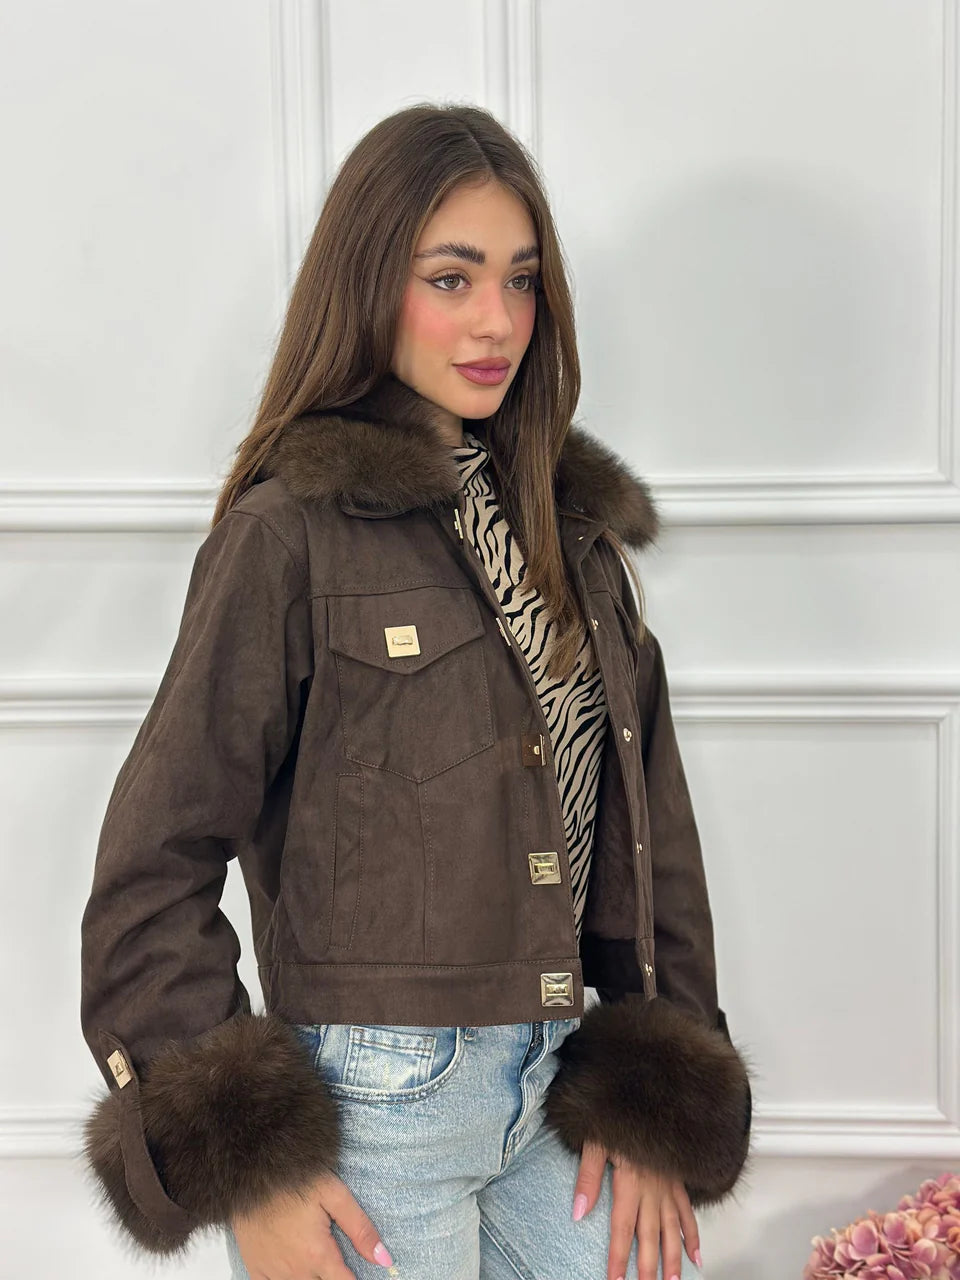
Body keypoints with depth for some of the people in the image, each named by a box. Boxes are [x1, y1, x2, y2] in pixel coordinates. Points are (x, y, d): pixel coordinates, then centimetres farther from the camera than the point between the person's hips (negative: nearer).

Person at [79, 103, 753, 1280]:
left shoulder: (576, 521, 9)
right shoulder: (291, 532, -9)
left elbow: (645, 817, 10)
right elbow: (154, 864, -9)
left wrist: (655, 1101, 4)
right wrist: (240, 1170, -12)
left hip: (559, 1093, 5)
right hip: (373, 1108, -5)